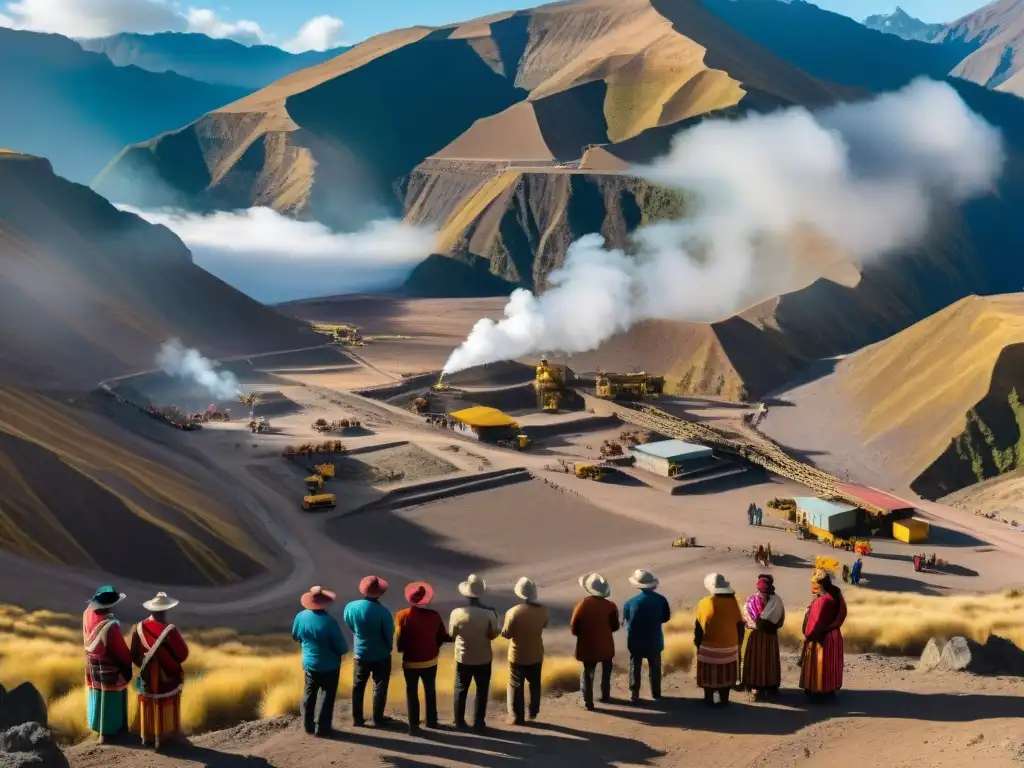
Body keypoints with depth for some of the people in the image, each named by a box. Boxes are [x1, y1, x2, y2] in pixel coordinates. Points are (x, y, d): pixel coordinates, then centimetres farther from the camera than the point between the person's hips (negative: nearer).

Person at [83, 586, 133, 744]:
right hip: (109, 669, -7)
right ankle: (107, 732, 24)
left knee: (97, 694, 25)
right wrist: (128, 666, -4)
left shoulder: (88, 614, -14)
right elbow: (121, 650, -21)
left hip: (92, 665, 7)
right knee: (110, 699, 11)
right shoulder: (110, 626, -34)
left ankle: (97, 725, 42)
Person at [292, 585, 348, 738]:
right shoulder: (329, 621, -26)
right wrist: (344, 650, 6)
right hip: (329, 665, -5)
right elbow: (341, 646, -17)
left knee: (309, 693, 18)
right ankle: (322, 728, 7)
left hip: (309, 663, 5)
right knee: (326, 695, 5)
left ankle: (308, 725, 25)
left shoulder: (300, 617, -10)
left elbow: (296, 637, 9)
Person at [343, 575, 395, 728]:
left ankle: (357, 719, 24)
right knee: (380, 687, 13)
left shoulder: (350, 607, -13)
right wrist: (388, 648, 9)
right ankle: (378, 719, 21)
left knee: (358, 686, 17)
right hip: (381, 655, -3)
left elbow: (350, 626, 3)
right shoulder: (382, 612, -25)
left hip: (360, 653, 3)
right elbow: (389, 634, -13)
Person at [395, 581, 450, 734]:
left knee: (412, 693, 12)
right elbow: (443, 637, -2)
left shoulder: (401, 616, -15)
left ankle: (413, 725, 12)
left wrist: (403, 649, 8)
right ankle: (431, 721, 32)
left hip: (410, 662, -1)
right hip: (430, 661, 1)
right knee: (430, 691, 21)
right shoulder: (434, 615, -12)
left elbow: (399, 641, -11)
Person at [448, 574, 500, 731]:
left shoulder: (457, 613, -17)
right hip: (483, 659, -1)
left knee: (461, 689, 17)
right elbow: (493, 634, -7)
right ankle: (478, 722, 21)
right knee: (482, 690, 16)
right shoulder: (489, 613, -20)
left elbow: (451, 634, -3)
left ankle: (459, 722, 23)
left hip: (463, 658, 1)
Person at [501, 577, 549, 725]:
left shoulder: (513, 612, -23)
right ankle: (533, 712, 32)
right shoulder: (543, 610, -11)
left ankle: (517, 716, 17)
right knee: (535, 685, 21)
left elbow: (506, 634, -14)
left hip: (518, 656, -3)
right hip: (536, 654, 3)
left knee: (516, 686, 11)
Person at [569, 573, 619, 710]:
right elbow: (615, 627, -3)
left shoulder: (582, 605, -14)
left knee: (587, 673, 11)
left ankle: (588, 702, 10)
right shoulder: (610, 606, -12)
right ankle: (605, 696, 33)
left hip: (588, 647, -1)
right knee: (606, 671, 24)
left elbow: (573, 628, -10)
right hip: (605, 646, 1)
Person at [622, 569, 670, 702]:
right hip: (654, 640, 1)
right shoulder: (661, 600, -13)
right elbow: (666, 617, 0)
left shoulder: (631, 602, -16)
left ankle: (634, 694, 14)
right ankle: (656, 693, 23)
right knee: (655, 667, 16)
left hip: (636, 641, -1)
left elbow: (625, 619, -3)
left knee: (635, 667, 12)